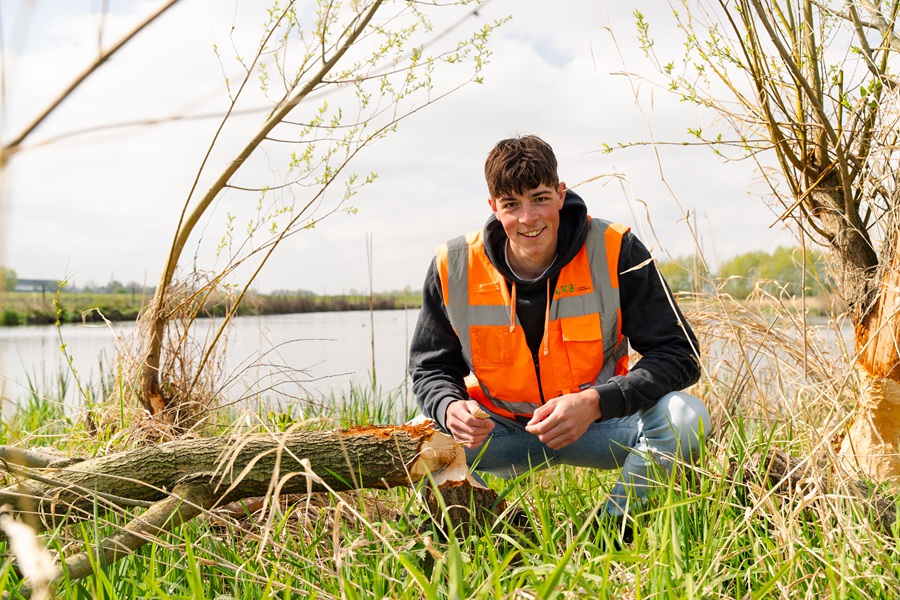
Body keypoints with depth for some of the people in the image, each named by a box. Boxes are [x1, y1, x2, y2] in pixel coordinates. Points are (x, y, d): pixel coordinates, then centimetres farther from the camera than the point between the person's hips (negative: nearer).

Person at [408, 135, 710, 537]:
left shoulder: (614, 252, -15)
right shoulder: (454, 268, -11)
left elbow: (678, 354, -14)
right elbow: (430, 369, -1)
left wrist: (595, 402, -30)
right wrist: (449, 407, -27)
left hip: (596, 424, -1)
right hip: (500, 429, 1)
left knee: (684, 419, -28)